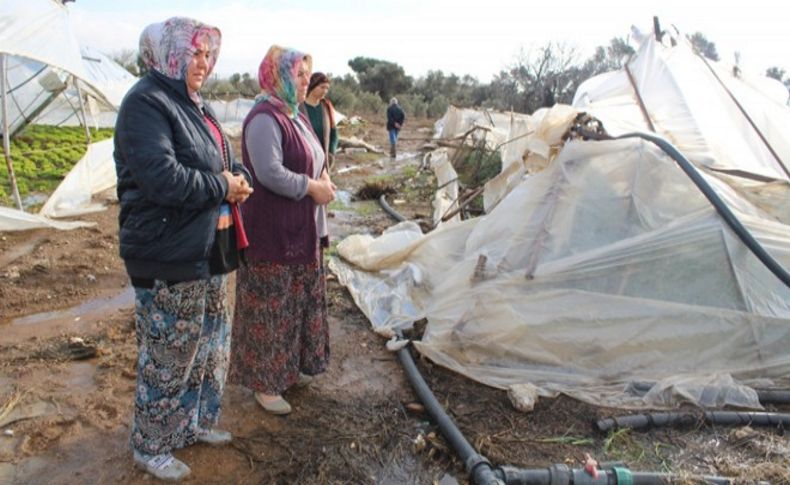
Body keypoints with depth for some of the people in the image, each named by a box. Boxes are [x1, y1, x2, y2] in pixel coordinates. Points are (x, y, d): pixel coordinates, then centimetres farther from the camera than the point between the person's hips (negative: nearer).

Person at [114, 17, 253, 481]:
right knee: (169, 356, 4)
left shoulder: (196, 106, 14)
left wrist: (240, 179, -5)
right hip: (169, 257, -9)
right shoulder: (146, 103, -15)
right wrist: (222, 186, -16)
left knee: (212, 346, 19)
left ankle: (198, 422, 39)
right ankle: (151, 445, 25)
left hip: (211, 250, 9)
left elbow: (229, 162, 18)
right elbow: (162, 177, -28)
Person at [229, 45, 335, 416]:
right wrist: (314, 187, -17)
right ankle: (264, 383, 17)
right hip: (272, 232, -10)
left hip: (303, 231, 10)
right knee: (271, 308, 1)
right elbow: (270, 173, -26)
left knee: (301, 301, 19)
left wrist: (322, 177, 1)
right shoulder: (264, 119, -17)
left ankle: (291, 366, 36)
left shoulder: (296, 117, 13)